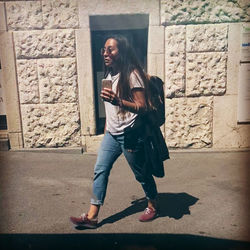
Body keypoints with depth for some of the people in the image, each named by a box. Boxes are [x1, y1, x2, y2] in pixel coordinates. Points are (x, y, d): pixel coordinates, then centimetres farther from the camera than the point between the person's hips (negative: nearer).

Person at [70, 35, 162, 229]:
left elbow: (142, 107, -19)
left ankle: (153, 207, 34)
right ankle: (92, 217, 13)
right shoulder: (109, 74, 10)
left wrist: (118, 101, -33)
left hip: (130, 135, -7)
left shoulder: (132, 75, -14)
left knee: (141, 173, 9)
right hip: (111, 134, 8)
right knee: (100, 170, 4)